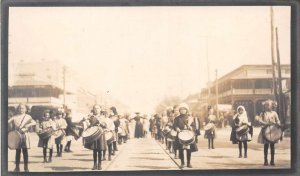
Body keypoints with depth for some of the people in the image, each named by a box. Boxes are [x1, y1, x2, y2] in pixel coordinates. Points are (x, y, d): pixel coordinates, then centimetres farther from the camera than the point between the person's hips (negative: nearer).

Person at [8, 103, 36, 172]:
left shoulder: (27, 117, 4)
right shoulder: (15, 117, 8)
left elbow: (34, 123, -12)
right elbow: (8, 122, -3)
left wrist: (26, 126, -24)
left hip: (24, 135, -1)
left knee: (25, 151, 1)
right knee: (17, 151, 4)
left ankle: (26, 167, 8)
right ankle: (17, 167, 10)